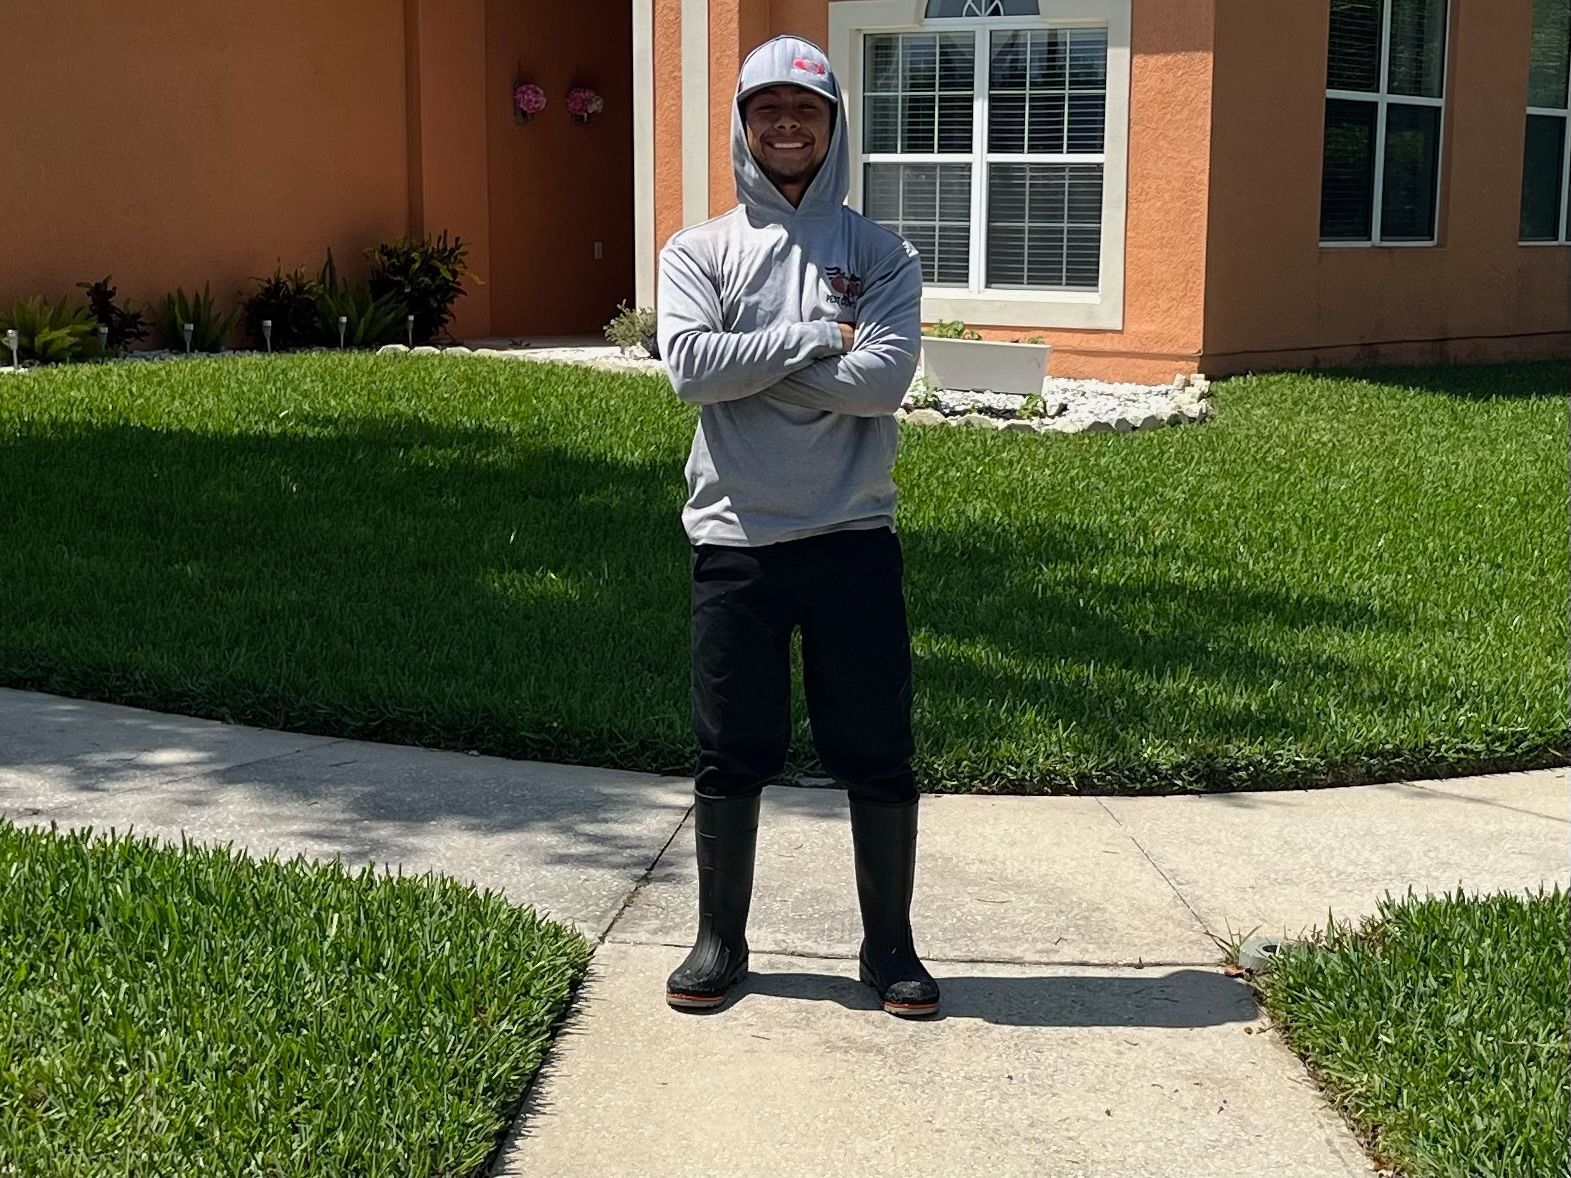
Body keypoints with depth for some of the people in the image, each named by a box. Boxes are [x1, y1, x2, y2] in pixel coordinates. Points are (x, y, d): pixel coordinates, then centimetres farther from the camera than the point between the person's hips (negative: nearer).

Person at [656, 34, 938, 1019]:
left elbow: (885, 379, -13)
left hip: (854, 538, 0)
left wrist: (751, 367, -11)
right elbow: (691, 364, -13)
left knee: (878, 754, 5)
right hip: (736, 540, 0)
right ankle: (720, 940, 24)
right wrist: (815, 340, -13)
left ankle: (890, 946, 20)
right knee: (732, 755, 8)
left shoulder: (882, 255, 4)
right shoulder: (698, 253, 5)